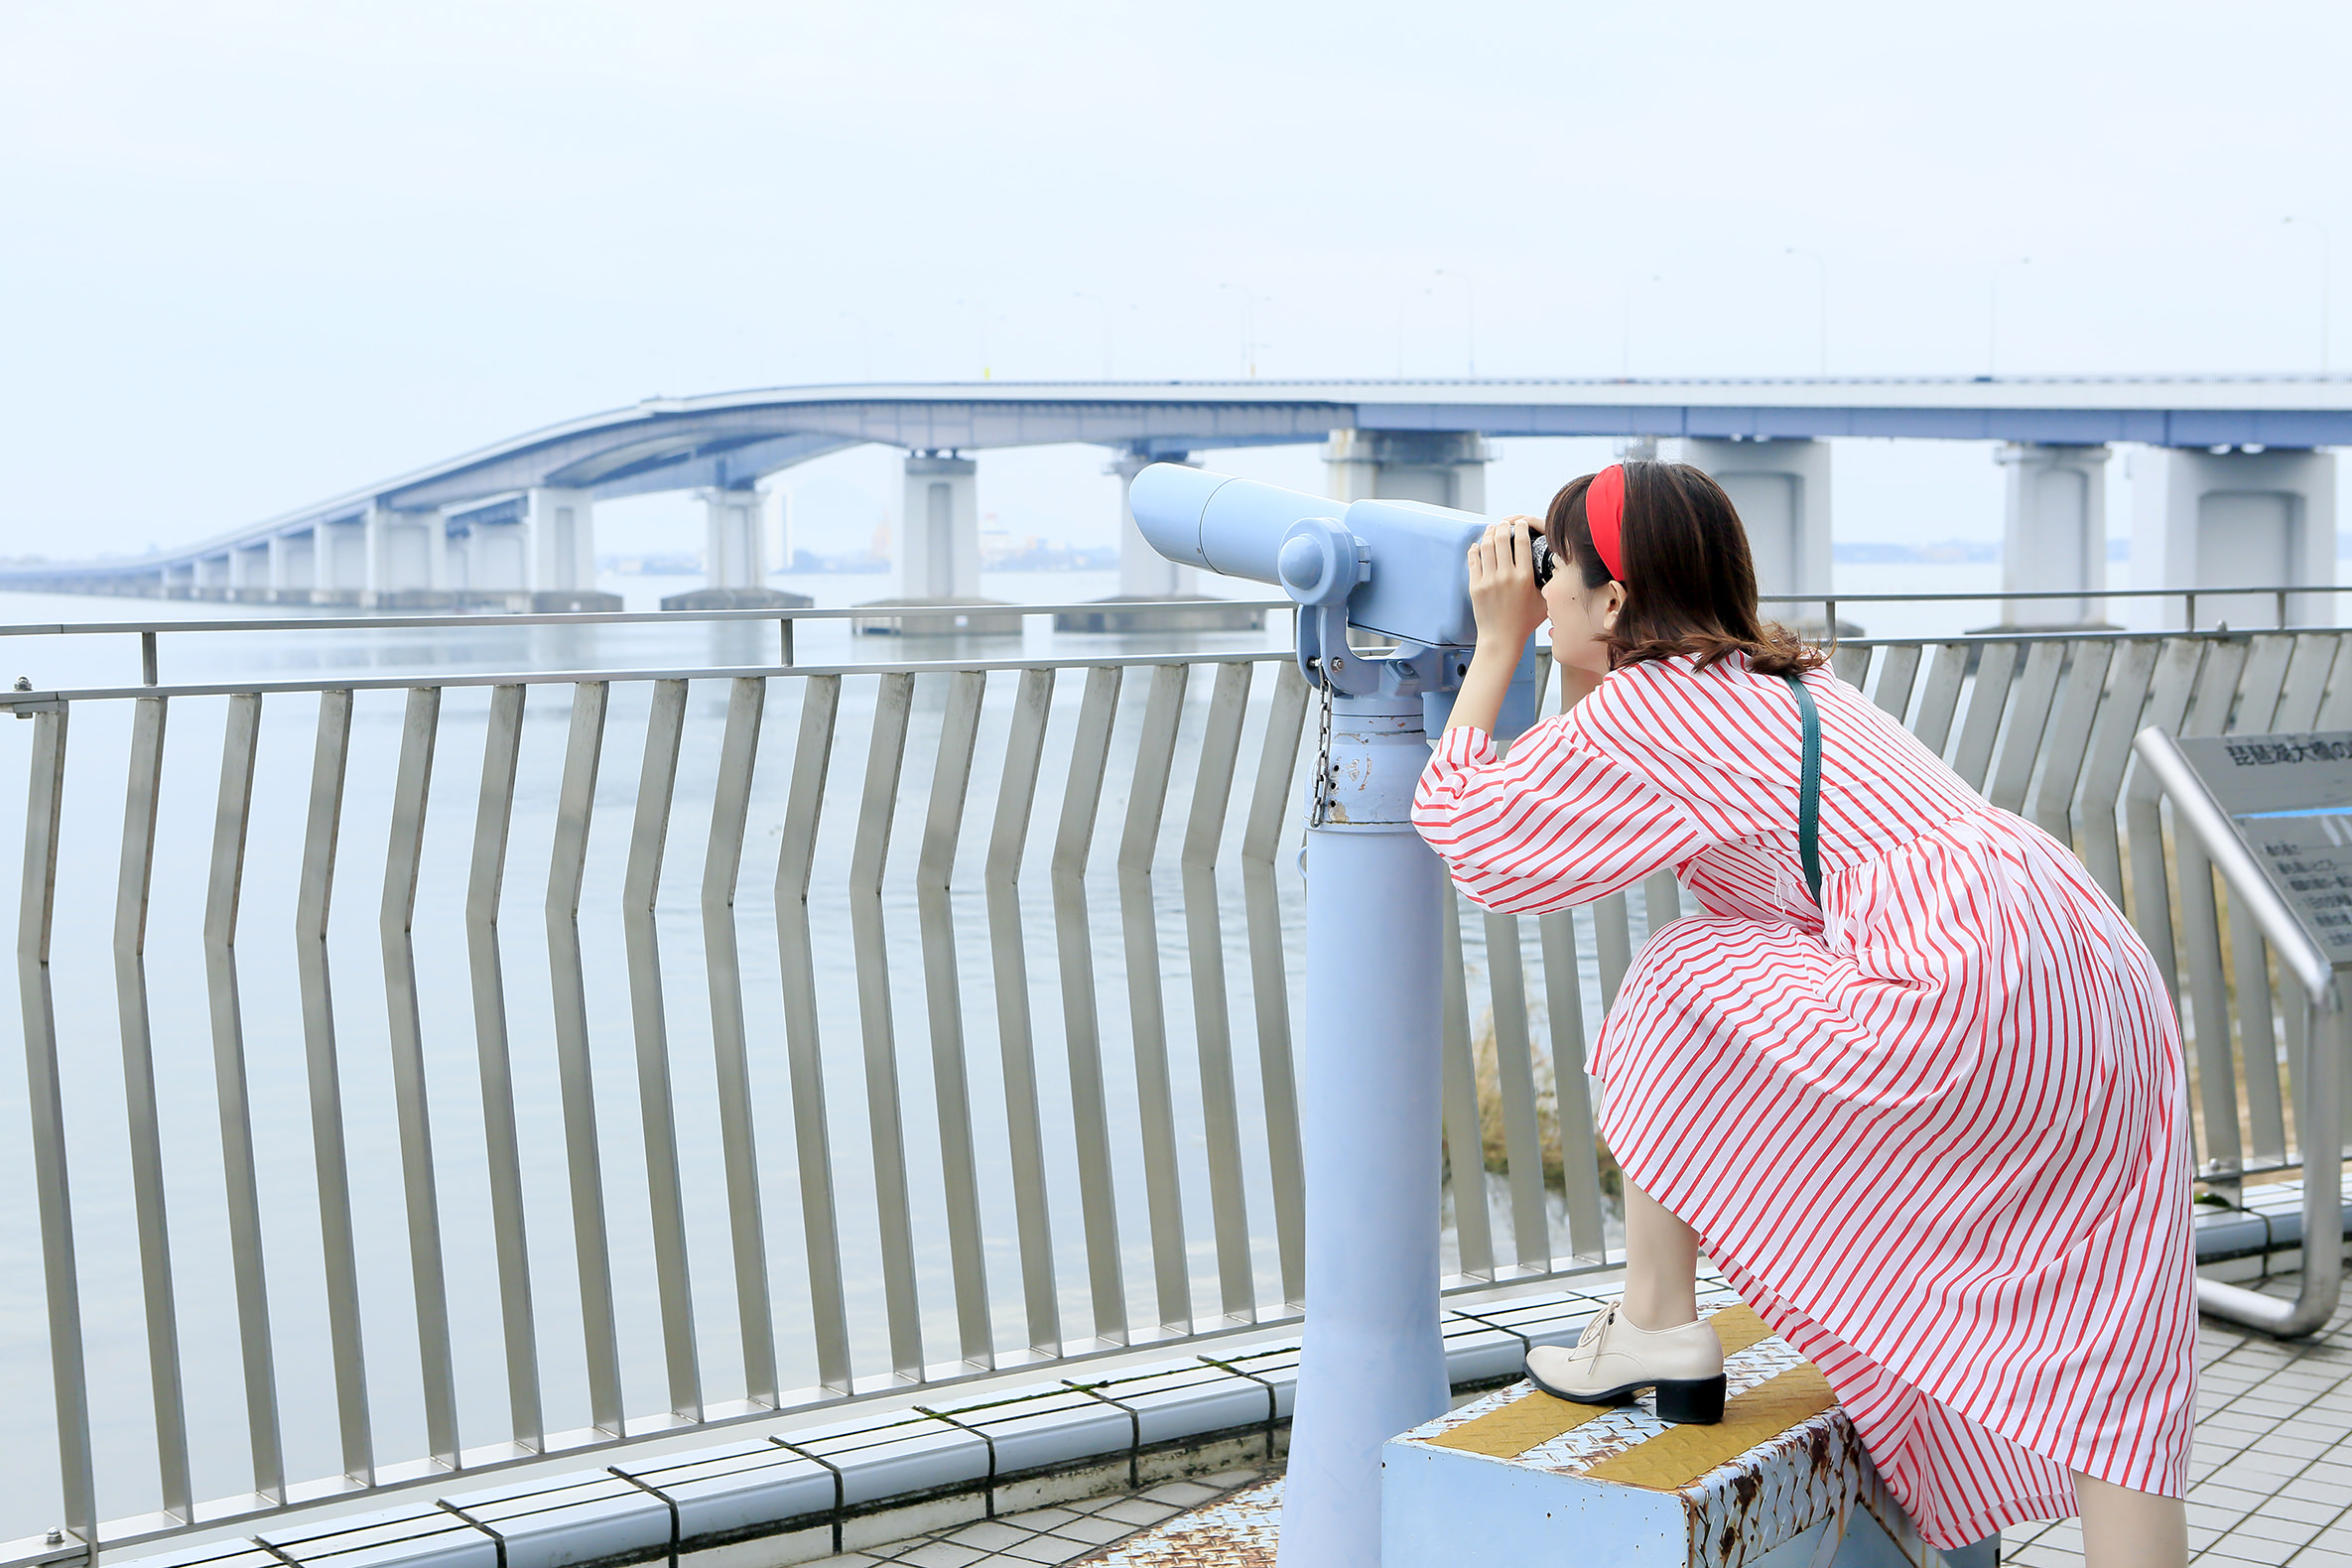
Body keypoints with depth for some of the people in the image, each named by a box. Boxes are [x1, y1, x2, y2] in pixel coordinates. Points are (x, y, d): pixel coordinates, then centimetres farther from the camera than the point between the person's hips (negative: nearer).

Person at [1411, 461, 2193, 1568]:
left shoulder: (1643, 707, 1)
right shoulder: (1779, 678, 28)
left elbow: (1457, 820, 12)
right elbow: (1574, 804, 41)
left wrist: (1498, 644, 19)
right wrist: (1565, 659, 35)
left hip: (1964, 998, -9)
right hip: (2102, 970, 9)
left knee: (1677, 984, 12)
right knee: (2100, 1373, 8)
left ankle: (1656, 1322, 16)